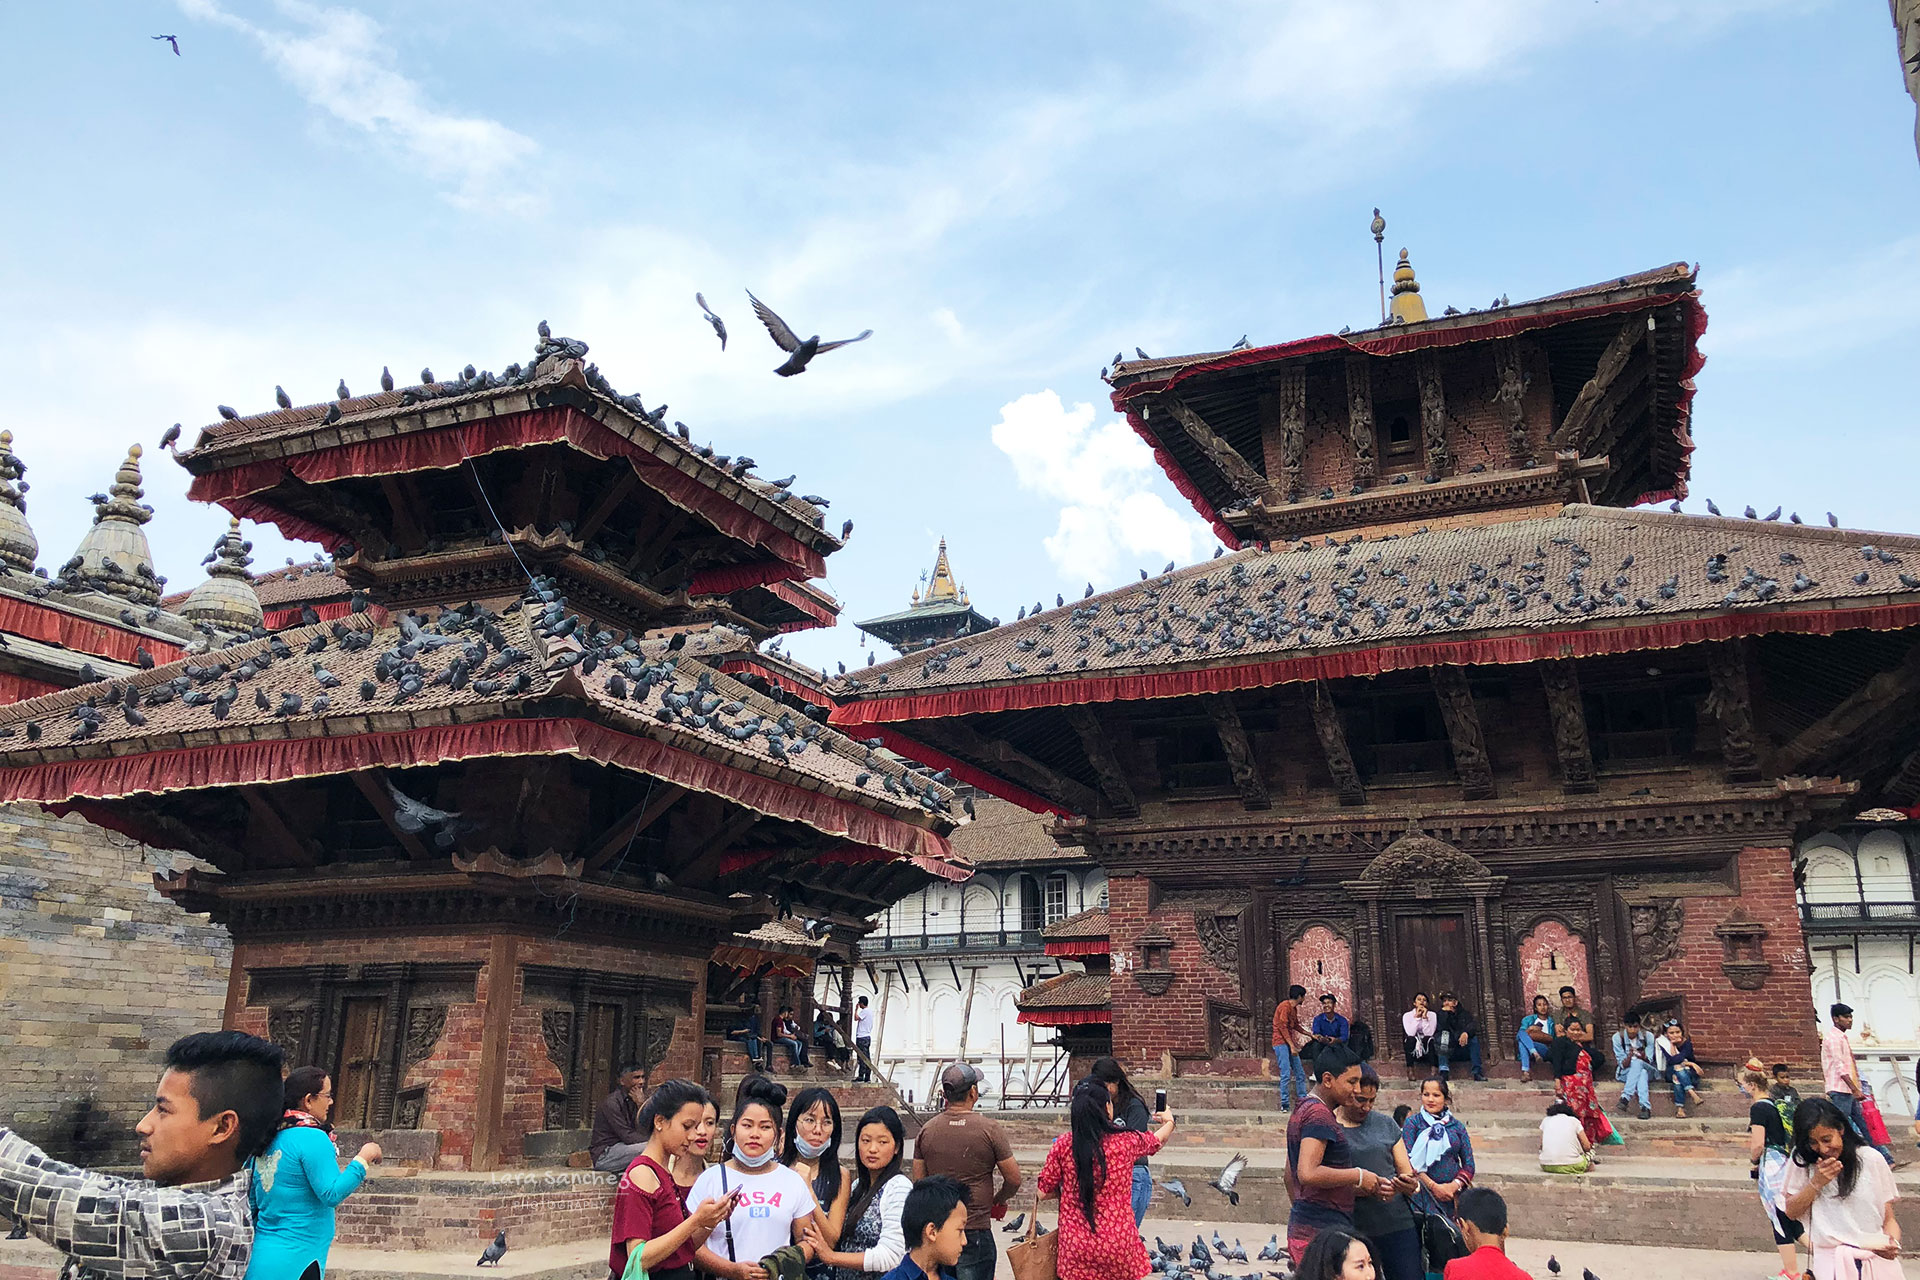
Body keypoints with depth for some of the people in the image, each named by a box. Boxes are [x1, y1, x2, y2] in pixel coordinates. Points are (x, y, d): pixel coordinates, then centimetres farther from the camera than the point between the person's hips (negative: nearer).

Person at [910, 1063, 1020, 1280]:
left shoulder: (926, 1130, 3)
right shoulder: (990, 1129, -9)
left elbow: (919, 1183, 9)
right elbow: (1013, 1180, -4)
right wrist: (999, 1200, 16)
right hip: (975, 1232, -4)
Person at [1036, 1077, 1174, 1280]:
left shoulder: (1063, 1145, -7)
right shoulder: (1127, 1141, -5)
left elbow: (1043, 1193, -1)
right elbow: (1158, 1139, 19)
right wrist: (1169, 1122, 41)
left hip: (1075, 1247, 0)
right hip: (1119, 1244, 0)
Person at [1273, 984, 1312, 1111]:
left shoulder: (1294, 1008, 16)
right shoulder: (1285, 1006, -14)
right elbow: (1283, 1027, -19)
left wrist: (1310, 1035, 24)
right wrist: (1292, 1046, -21)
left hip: (1290, 1043, 10)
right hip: (1281, 1043, -10)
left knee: (1300, 1074, 8)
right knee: (1286, 1074, -12)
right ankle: (1285, 1105, -9)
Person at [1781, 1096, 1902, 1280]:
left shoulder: (1872, 1160, 4)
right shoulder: (1801, 1161, 5)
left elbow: (1889, 1218, 8)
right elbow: (1791, 1212, 4)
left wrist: (1891, 1245, -12)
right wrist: (1816, 1183, -7)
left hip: (1876, 1257, 1)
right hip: (1829, 1260, -1)